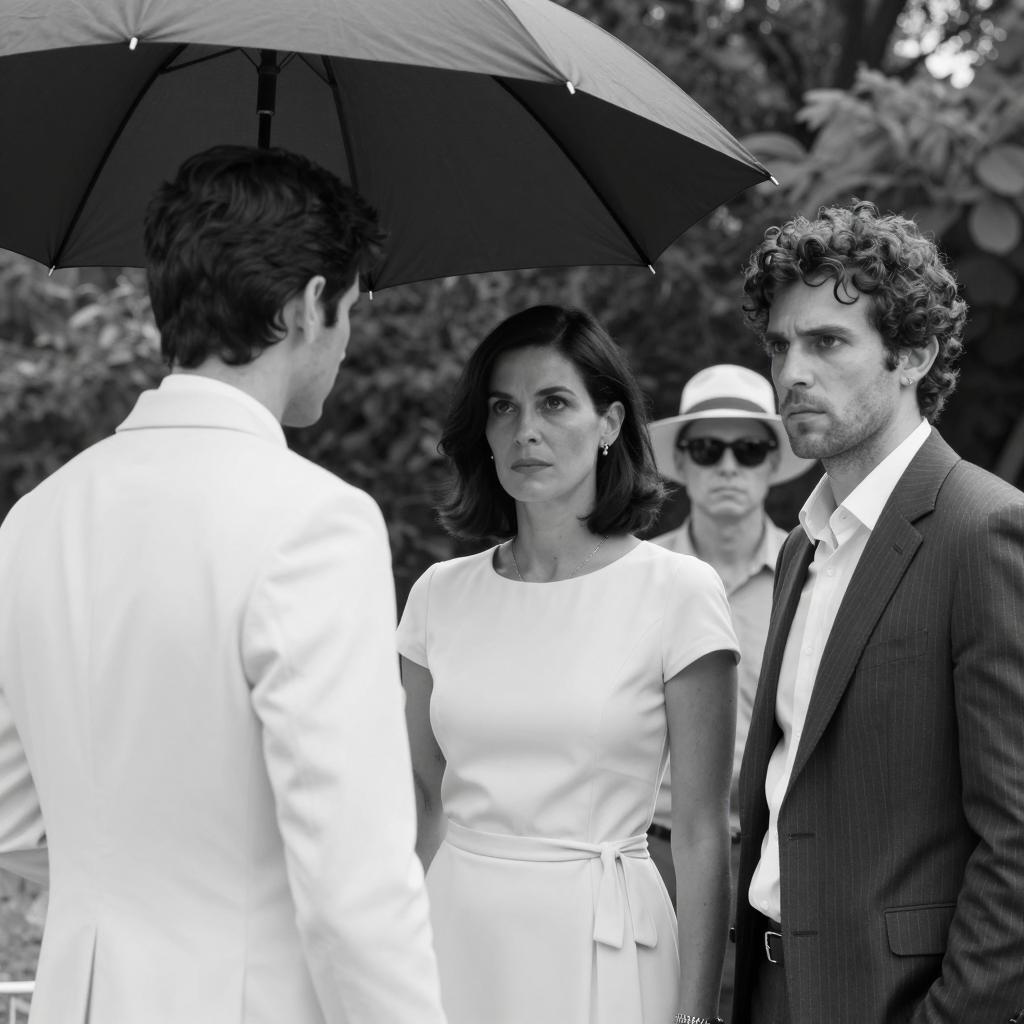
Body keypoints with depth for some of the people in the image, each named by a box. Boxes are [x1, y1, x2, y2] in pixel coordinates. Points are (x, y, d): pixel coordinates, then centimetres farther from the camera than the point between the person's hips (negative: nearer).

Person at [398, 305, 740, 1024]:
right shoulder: (440, 595, 3)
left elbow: (701, 833, -6)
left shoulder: (679, 590, -7)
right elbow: (423, 807, 10)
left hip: (596, 944, -3)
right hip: (456, 934, 3)